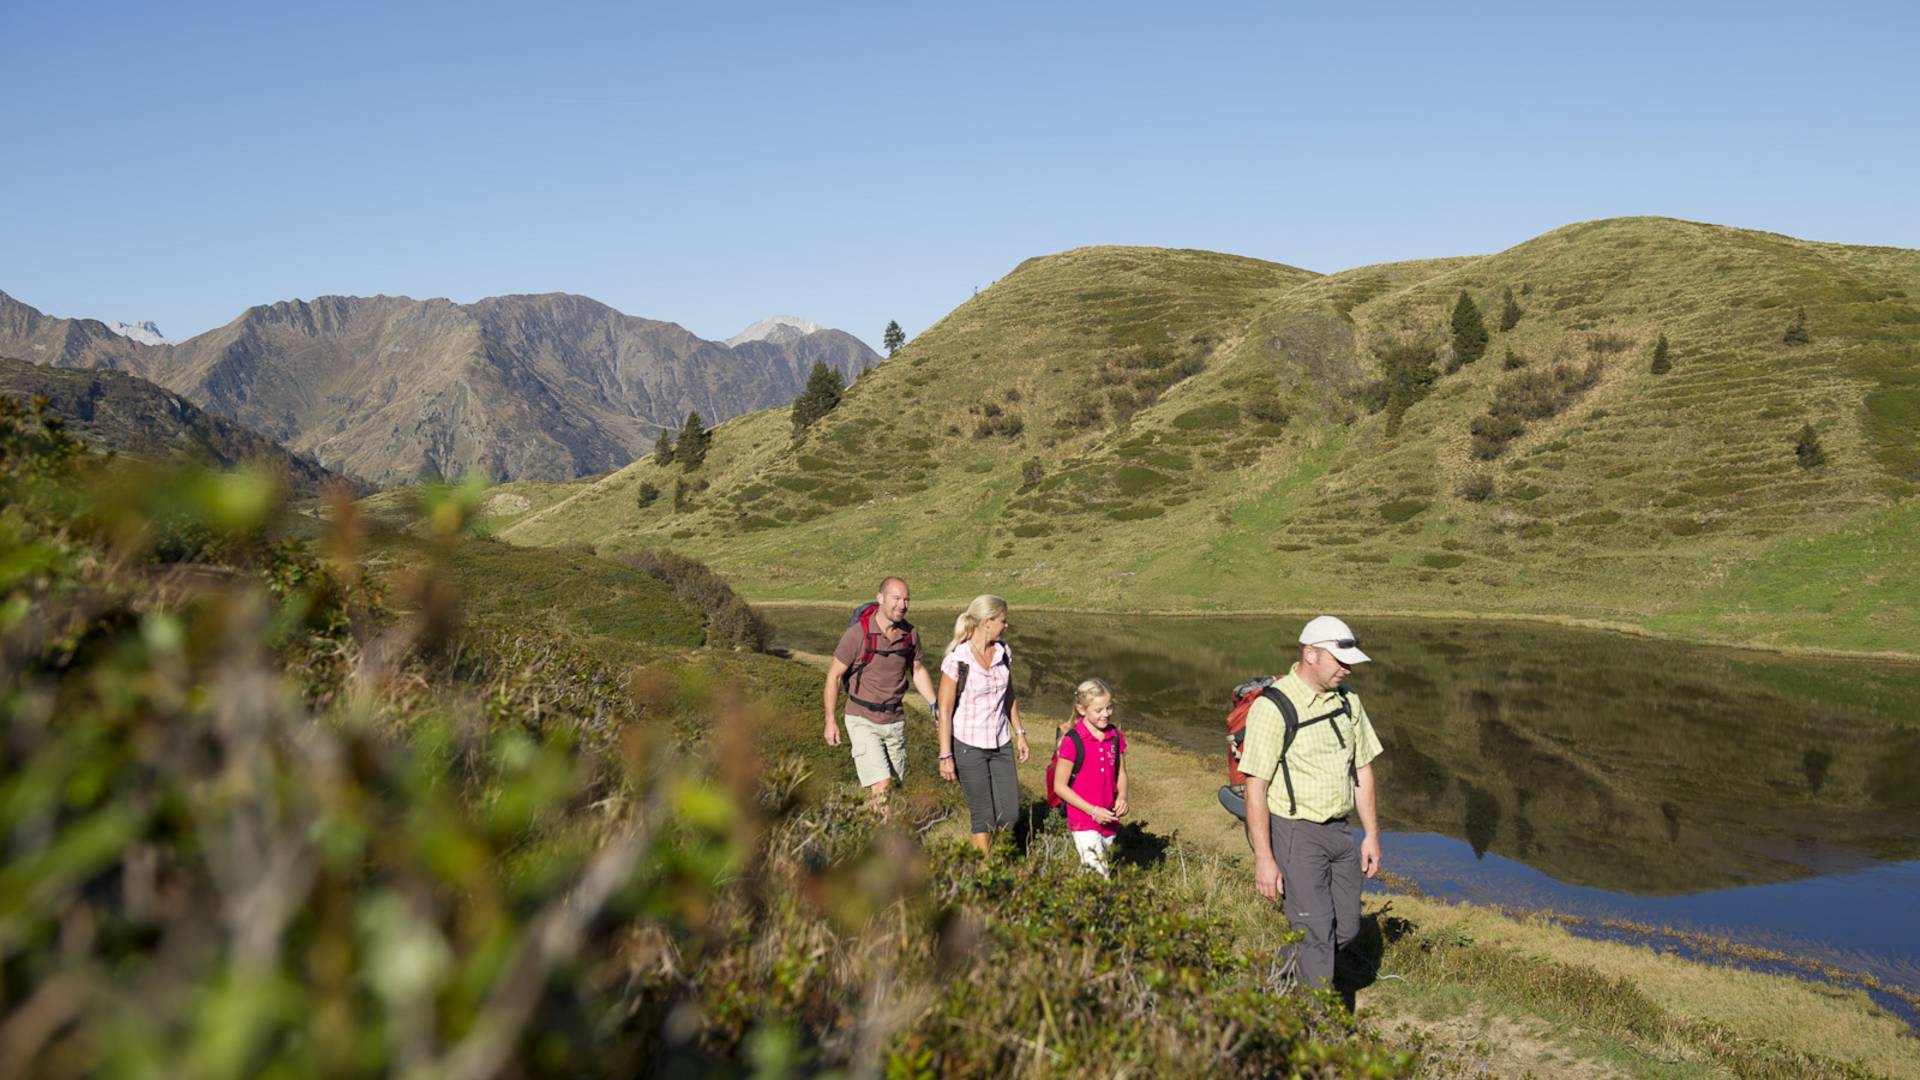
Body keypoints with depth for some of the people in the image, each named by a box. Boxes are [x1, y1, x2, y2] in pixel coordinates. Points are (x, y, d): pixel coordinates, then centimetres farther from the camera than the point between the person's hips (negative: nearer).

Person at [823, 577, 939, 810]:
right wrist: (830, 721, -9)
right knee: (880, 787, -15)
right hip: (863, 720, -5)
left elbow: (918, 670, 14)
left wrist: (935, 706, 5)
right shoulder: (858, 633, -17)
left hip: (895, 721, 5)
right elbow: (834, 675, -8)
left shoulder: (910, 633, -3)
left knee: (893, 786, 11)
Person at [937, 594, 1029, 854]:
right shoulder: (957, 660, -15)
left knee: (1010, 815, 5)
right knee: (985, 817, 0)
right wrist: (945, 756, -13)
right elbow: (945, 710, -12)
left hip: (1000, 744, 6)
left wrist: (1019, 733, 18)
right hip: (968, 747, -6)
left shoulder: (1003, 652, 3)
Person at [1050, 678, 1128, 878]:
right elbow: (1060, 786, -10)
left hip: (1109, 821, 6)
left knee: (1103, 866, 16)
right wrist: (1092, 811, -15)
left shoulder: (1116, 736, 3)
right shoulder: (1073, 741, -14)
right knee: (1097, 873, -16)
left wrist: (1122, 797, -4)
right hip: (1083, 822, -6)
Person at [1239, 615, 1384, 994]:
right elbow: (1255, 786, -17)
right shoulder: (1273, 707, -17)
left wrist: (1371, 835, 12)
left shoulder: (1347, 700, 6)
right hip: (1295, 834, -7)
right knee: (1317, 932, -6)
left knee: (1347, 928, 12)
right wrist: (1263, 858, -19)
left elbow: (1362, 768, 15)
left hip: (1340, 831, 7)